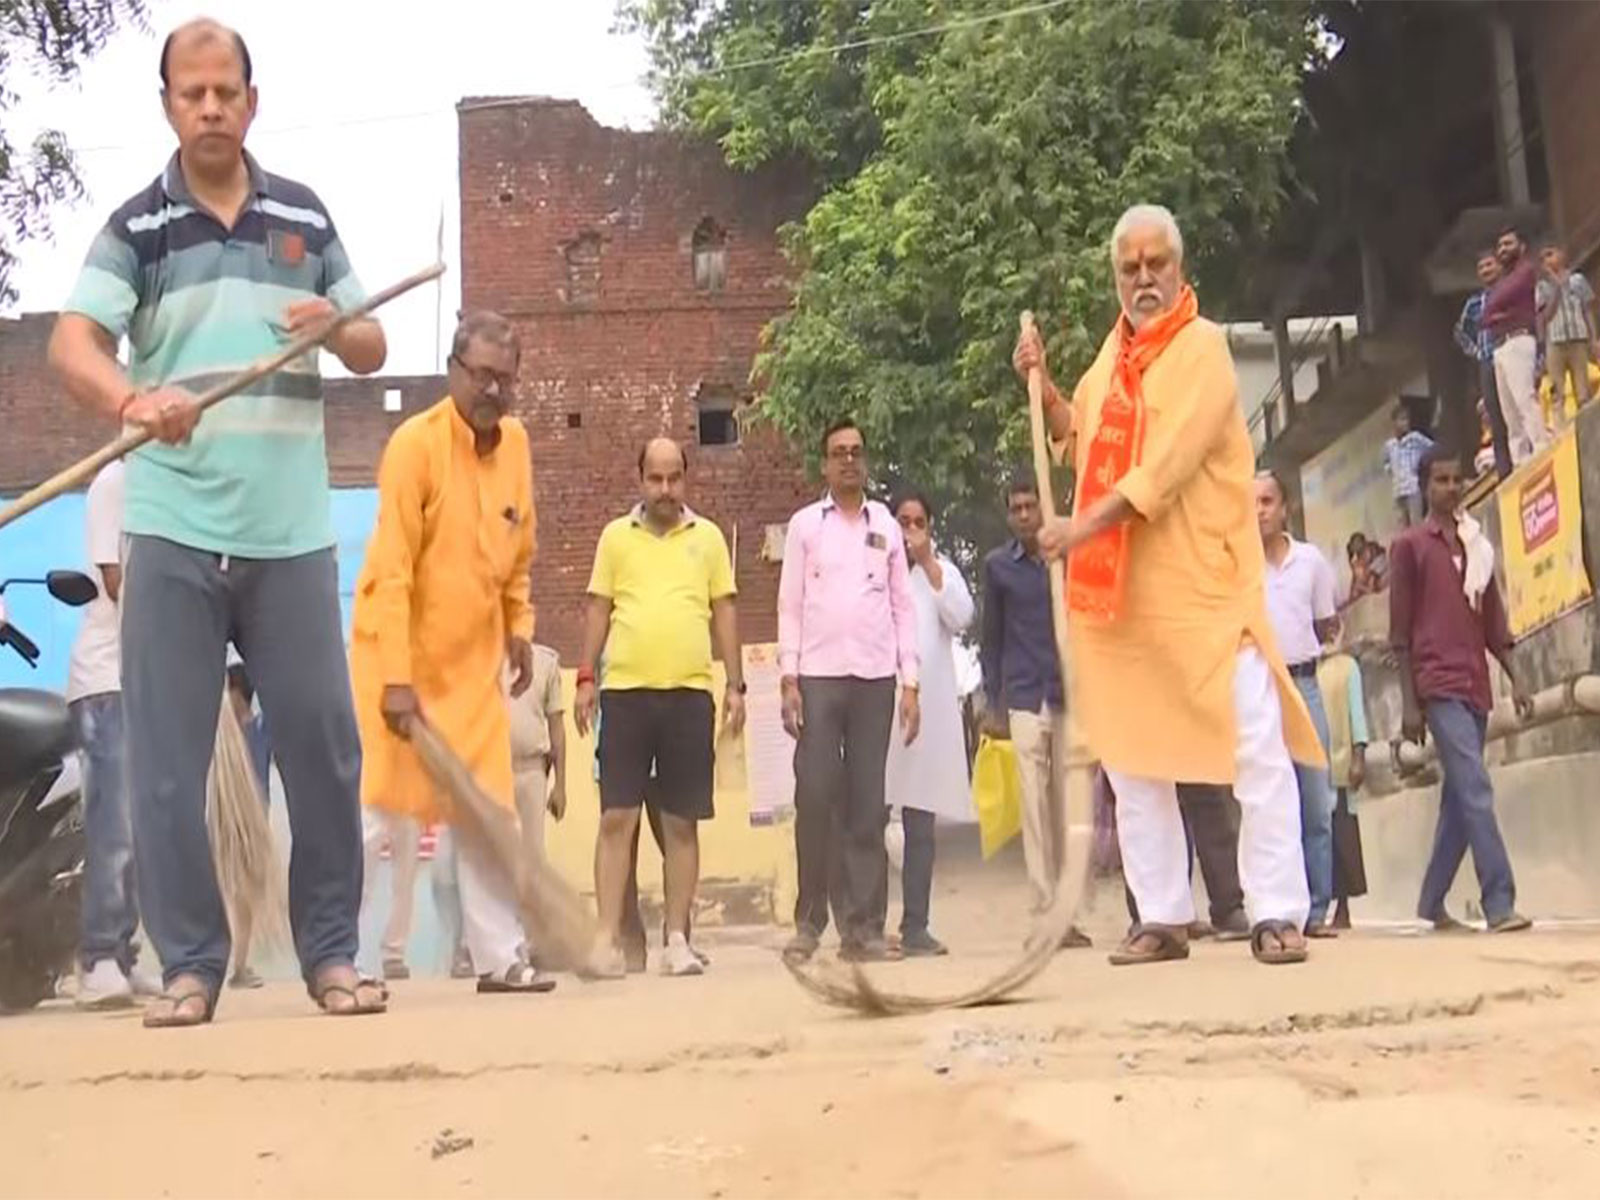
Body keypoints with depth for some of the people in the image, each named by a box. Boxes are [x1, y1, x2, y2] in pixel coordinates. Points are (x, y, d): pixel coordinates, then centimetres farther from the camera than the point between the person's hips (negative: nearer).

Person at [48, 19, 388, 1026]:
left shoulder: (306, 216, 10)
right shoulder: (135, 227, 3)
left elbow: (374, 350, 15)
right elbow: (71, 345, -10)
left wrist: (337, 328, -9)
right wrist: (134, 398, -32)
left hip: (293, 528, 2)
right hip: (174, 529, -1)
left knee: (324, 742, 4)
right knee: (168, 756, 1)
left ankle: (332, 950, 17)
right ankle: (190, 964, 12)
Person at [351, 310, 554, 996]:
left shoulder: (515, 442, 3)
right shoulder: (416, 443, -17)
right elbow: (390, 570, -21)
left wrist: (519, 626, 11)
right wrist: (396, 678, -25)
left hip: (475, 658, 6)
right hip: (403, 656, -6)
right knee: (385, 811, -4)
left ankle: (500, 957, 14)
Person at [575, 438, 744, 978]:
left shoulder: (708, 537, 10)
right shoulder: (615, 536, 9)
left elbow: (724, 610, 10)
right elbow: (599, 608, 9)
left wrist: (736, 685, 4)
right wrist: (585, 679, 2)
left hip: (690, 693, 1)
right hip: (625, 691, 0)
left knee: (682, 823, 5)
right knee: (616, 817, -3)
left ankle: (677, 941, 12)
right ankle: (608, 940, 1)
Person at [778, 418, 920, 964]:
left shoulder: (887, 525, 12)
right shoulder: (805, 524, 8)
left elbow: (903, 606, 11)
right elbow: (790, 606, 4)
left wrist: (910, 683, 4)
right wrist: (788, 679, -5)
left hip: (875, 678, 1)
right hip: (818, 678, -1)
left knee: (867, 805, 1)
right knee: (815, 798, -5)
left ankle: (863, 927, 4)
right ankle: (809, 922, 4)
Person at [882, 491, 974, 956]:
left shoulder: (943, 570, 17)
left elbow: (961, 617, -1)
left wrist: (928, 563, -3)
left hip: (929, 703, 3)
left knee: (921, 825, 3)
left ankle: (915, 927, 6)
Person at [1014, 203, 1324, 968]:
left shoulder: (1203, 347, -8)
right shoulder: (1115, 350, 14)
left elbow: (1167, 464, -20)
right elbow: (1080, 432, 31)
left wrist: (1084, 526, -23)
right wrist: (1040, 384, 15)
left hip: (1202, 582, -7)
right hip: (1119, 587, 7)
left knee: (1256, 746, -7)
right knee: (1131, 759, 9)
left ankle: (1276, 915, -3)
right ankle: (1163, 918, 17)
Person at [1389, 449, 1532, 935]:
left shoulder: (1478, 546, 18)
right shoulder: (1409, 546, 2)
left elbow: (1493, 621, 19)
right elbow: (1400, 631, -2)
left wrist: (1514, 679, 8)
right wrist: (1409, 702, -7)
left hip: (1476, 686, 6)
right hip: (1439, 686, -6)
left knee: (1459, 799, 7)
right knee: (1476, 792, -15)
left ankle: (1432, 904, 16)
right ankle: (1499, 905, -17)